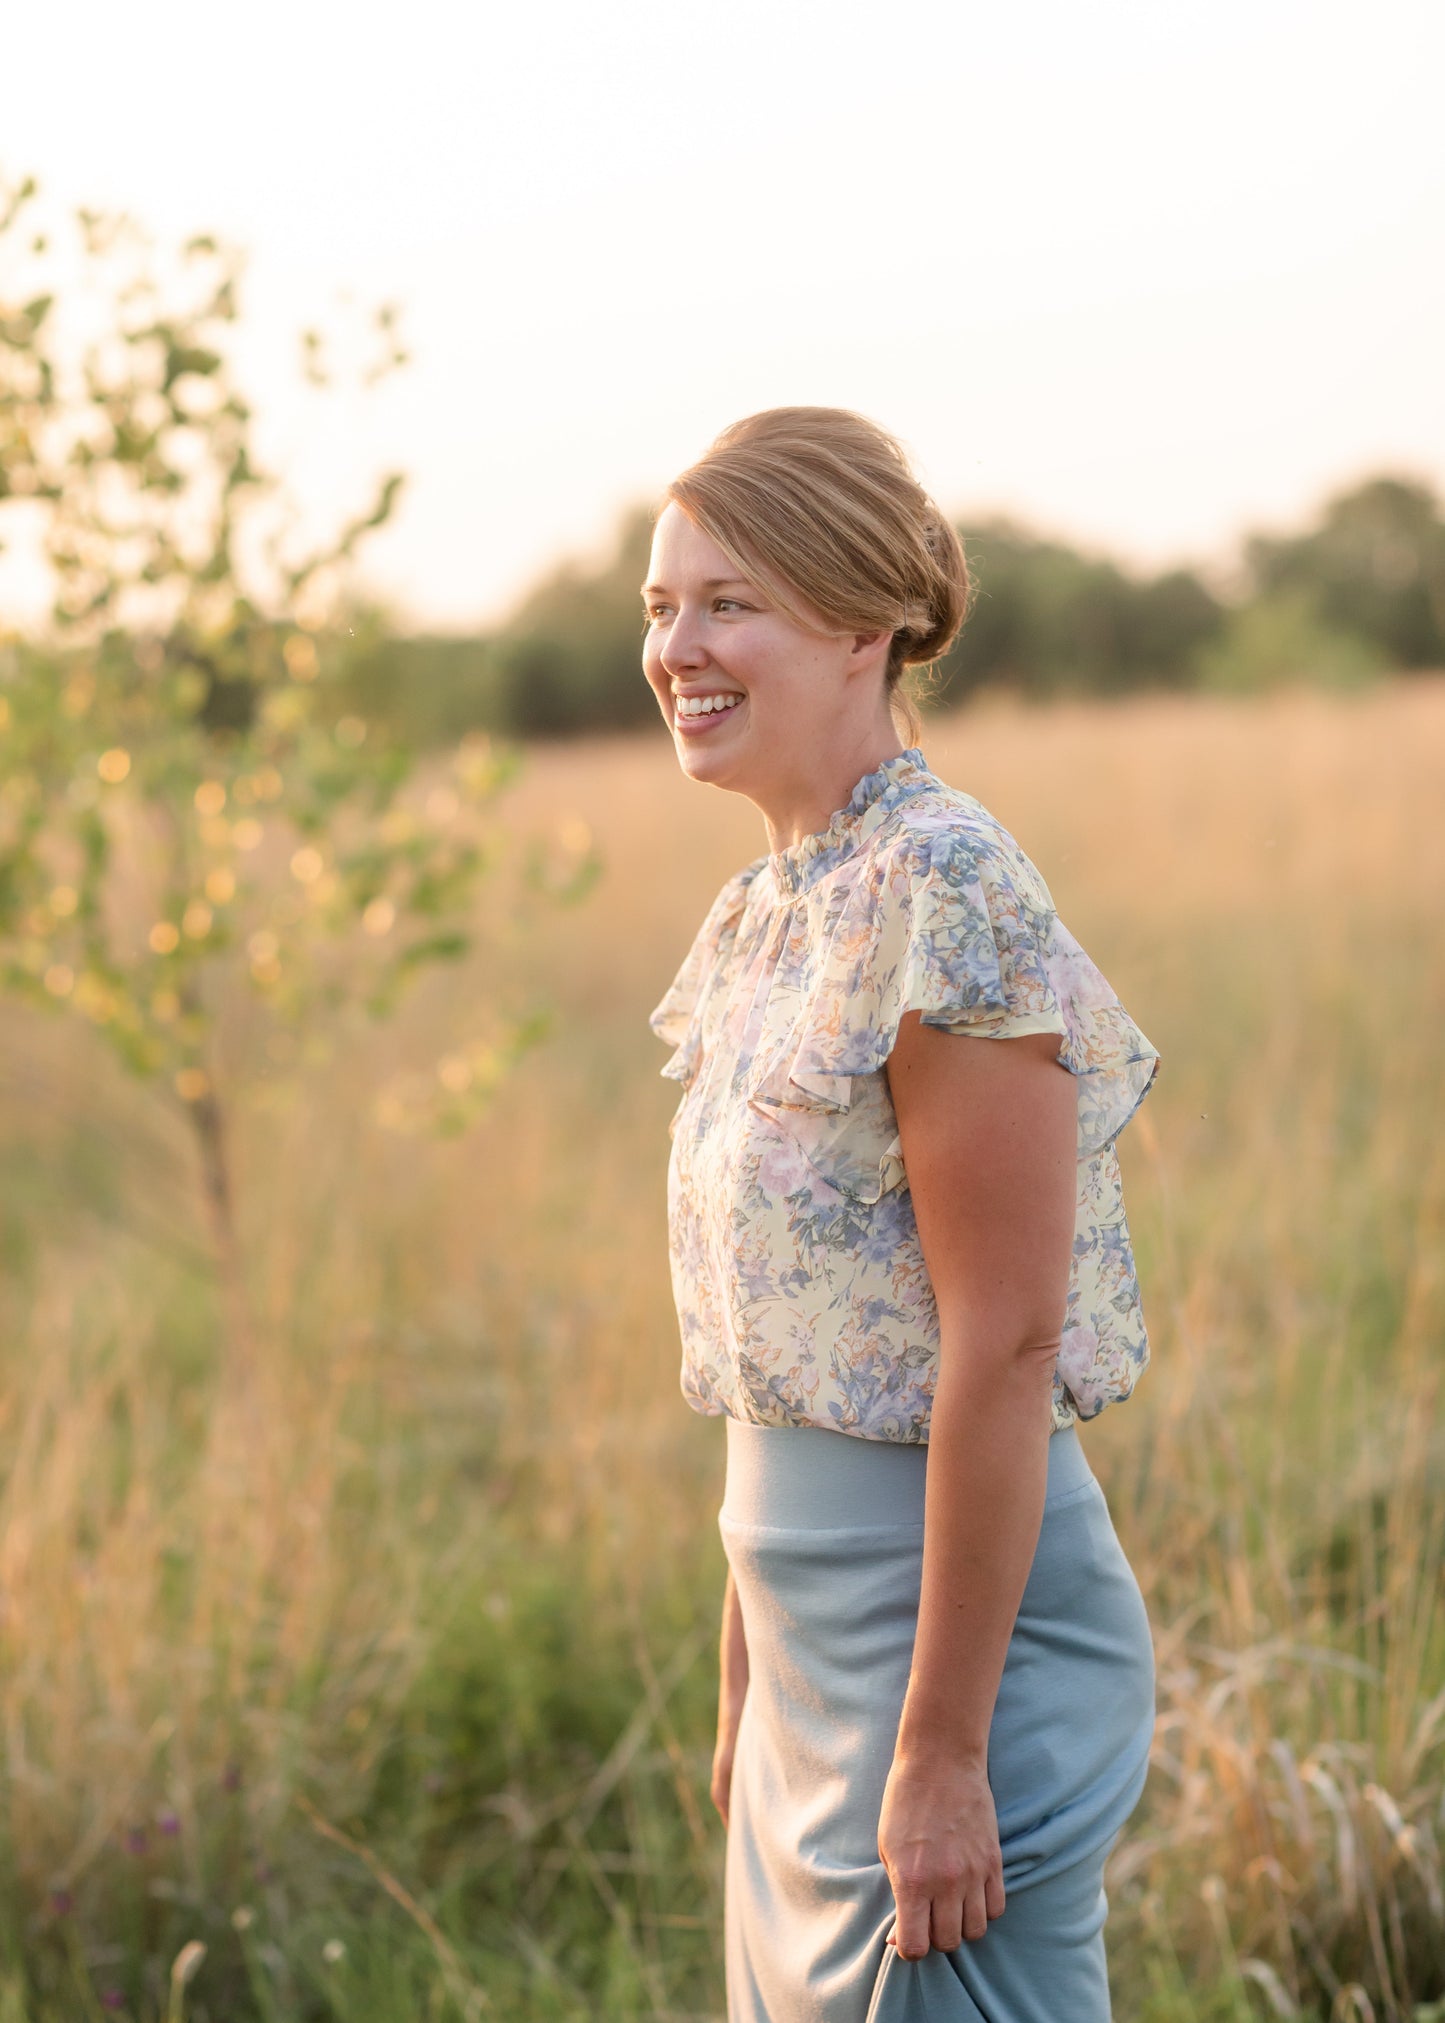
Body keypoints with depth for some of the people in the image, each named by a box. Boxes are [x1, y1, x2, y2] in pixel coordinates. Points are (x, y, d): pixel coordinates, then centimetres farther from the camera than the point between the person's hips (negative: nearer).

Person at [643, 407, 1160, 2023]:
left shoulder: (941, 894, -17)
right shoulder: (772, 913, 10)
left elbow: (1002, 1348, -20)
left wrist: (943, 1747, -20)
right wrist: (743, 1695, 17)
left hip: (955, 1619, -9)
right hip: (816, 1636, 9)